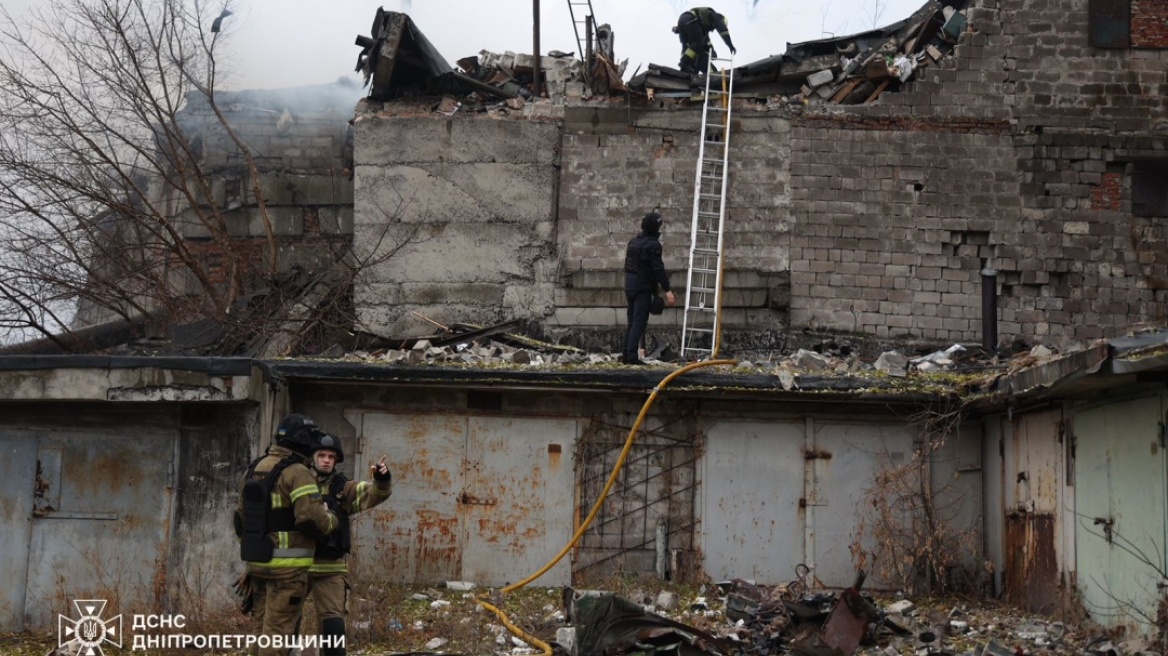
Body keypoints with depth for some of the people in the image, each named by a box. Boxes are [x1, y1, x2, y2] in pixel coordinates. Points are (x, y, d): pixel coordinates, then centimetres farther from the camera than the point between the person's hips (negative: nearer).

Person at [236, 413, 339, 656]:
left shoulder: (255, 469, 13)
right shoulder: (297, 472, -14)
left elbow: (242, 517, 18)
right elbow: (312, 518, -23)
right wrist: (331, 519, -3)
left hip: (257, 561, 8)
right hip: (287, 566, -8)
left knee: (265, 631, 16)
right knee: (279, 632, -5)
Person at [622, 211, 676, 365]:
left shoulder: (633, 241, 13)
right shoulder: (653, 245, -14)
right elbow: (658, 269, -20)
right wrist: (667, 290, -21)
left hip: (630, 286, 8)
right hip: (643, 288, -8)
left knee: (632, 321, 14)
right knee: (639, 322, -9)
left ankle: (626, 354, 15)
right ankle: (632, 356, -15)